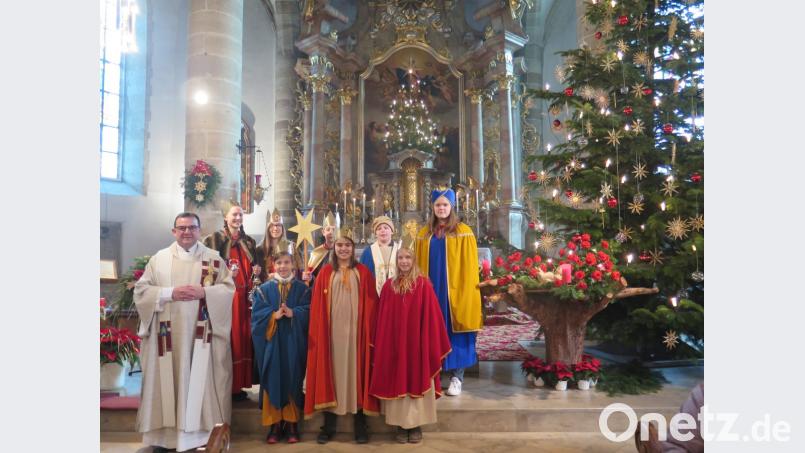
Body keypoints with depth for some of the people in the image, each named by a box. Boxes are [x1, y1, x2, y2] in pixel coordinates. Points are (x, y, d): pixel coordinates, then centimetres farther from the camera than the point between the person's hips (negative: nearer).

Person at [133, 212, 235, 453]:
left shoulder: (214, 258, 6)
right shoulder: (159, 258, 7)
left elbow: (229, 289, 1)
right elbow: (141, 290, 1)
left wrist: (204, 292, -15)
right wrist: (170, 293, -13)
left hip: (201, 334, 0)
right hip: (168, 334, 1)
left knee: (202, 380, 2)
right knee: (167, 381, 3)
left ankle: (206, 431, 11)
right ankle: (164, 432, 12)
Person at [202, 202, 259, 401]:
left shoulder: (248, 242, 14)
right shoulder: (216, 239, -3)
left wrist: (256, 271, 1)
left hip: (244, 295, 6)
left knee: (243, 337, 7)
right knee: (228, 338, -4)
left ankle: (239, 384, 16)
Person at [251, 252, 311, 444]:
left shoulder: (302, 289, 6)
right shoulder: (264, 289, 7)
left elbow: (309, 311, -4)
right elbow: (257, 314, -2)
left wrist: (293, 313, -20)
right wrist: (273, 315, -18)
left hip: (293, 342, 0)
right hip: (271, 341, 0)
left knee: (292, 381, 2)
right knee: (273, 381, 1)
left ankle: (292, 424, 11)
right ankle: (274, 424, 10)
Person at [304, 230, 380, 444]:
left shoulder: (363, 272, 6)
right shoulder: (325, 273, 6)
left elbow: (371, 304, 2)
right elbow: (317, 307, 3)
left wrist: (370, 330, -5)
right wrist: (317, 332, -4)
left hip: (355, 330, 0)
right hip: (332, 331, 1)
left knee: (357, 371, 4)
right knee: (331, 371, 5)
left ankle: (360, 425, 14)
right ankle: (329, 425, 15)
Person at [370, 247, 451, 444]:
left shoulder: (423, 284, -5)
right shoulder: (388, 286, 4)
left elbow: (431, 315, -5)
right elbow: (382, 319, 6)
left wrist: (432, 345, -7)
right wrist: (380, 344, 2)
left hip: (417, 342, -2)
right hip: (394, 343, 2)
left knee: (417, 381, 6)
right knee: (397, 382, 8)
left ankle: (416, 425, 20)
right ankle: (401, 425, 22)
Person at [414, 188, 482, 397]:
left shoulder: (463, 232, -2)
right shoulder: (424, 233, 9)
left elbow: (469, 266, -4)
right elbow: (419, 265, 12)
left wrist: (465, 292, -9)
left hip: (454, 290, -3)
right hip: (430, 291, 3)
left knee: (454, 333, 2)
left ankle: (456, 378, 11)